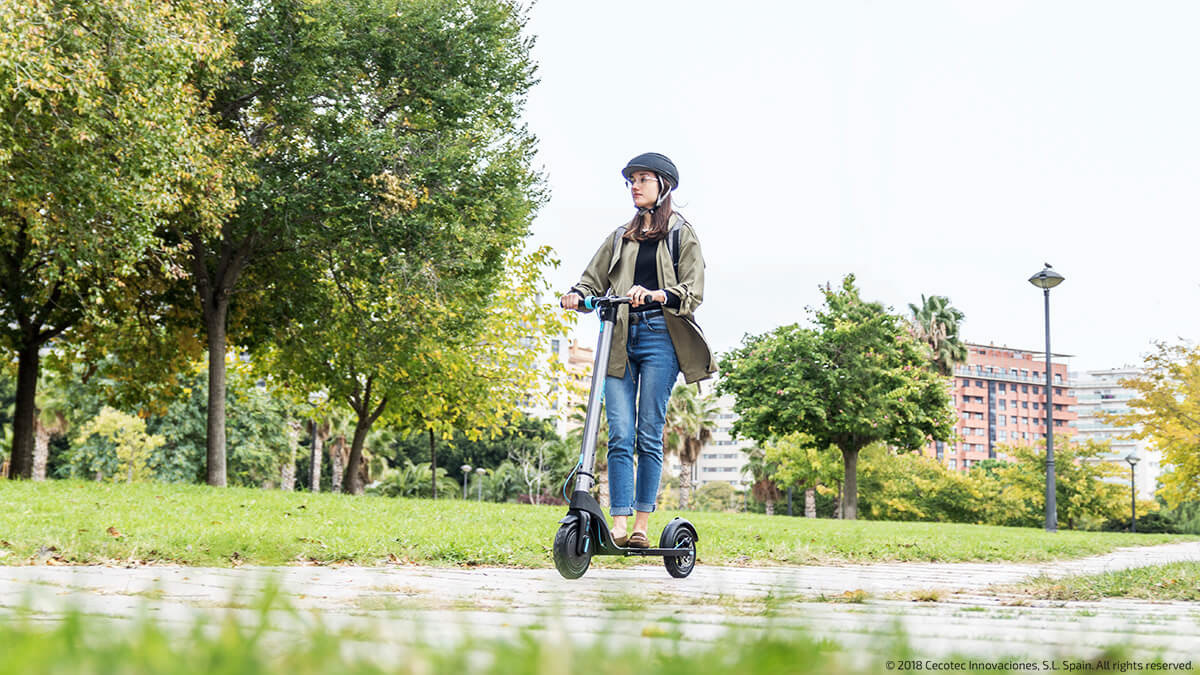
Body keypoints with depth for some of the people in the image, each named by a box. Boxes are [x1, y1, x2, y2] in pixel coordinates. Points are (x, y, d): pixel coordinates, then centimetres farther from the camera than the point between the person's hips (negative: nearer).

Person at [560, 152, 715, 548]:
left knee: (649, 436, -5)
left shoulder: (681, 234, 10)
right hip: (619, 339, 3)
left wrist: (658, 295, -21)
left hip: (659, 337, -3)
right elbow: (593, 279, 18)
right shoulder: (620, 238, 23)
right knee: (620, 436, -7)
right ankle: (619, 525, -10)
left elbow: (693, 292, -2)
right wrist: (577, 296, -6)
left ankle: (642, 526, -1)